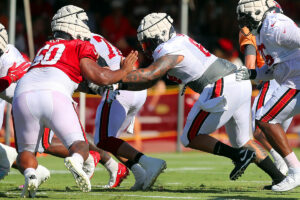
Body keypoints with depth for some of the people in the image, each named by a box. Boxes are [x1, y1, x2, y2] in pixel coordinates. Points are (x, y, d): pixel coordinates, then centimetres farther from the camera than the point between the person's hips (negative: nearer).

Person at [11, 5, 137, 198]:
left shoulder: (45, 48, 34)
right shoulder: (81, 47, 17)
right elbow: (100, 77, 8)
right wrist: (124, 70, 25)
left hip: (23, 94, 4)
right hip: (53, 95, -4)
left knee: (26, 152, 19)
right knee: (80, 146, 7)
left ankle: (30, 174, -14)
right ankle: (75, 160, -28)